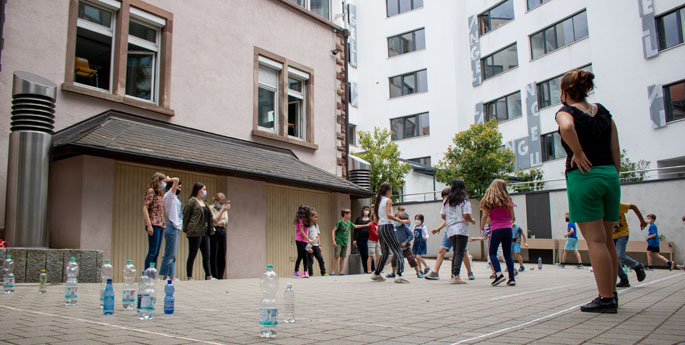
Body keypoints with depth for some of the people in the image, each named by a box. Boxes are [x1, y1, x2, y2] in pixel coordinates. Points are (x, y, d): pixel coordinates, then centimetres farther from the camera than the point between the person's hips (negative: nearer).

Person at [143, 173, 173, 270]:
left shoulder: (159, 193, 20)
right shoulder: (150, 191, -4)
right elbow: (145, 209, -11)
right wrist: (149, 225, -18)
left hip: (160, 225, 8)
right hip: (154, 225, -8)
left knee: (156, 253, 7)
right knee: (153, 252, -10)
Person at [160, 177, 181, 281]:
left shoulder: (174, 197, 18)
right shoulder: (169, 194, -7)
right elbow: (176, 180, -17)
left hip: (175, 227, 10)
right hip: (172, 227, -10)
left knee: (172, 255, 10)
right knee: (169, 255, -9)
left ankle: (171, 277, 12)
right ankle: (164, 277, -7)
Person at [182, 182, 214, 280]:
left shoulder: (204, 202, 19)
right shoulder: (192, 201, -5)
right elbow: (185, 216, -6)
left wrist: (210, 229, 12)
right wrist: (186, 229, -7)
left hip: (205, 232, 8)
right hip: (195, 232, -8)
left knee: (206, 255, 9)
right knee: (192, 255, 0)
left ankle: (209, 277, 14)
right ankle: (189, 278, 7)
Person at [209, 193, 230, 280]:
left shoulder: (225, 210, 16)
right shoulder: (211, 208, -1)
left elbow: (226, 222, 5)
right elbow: (215, 220, -14)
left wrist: (219, 222, -14)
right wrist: (222, 210, -23)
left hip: (223, 232, 6)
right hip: (214, 232, -6)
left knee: (222, 256, 5)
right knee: (213, 255, -6)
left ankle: (220, 277, 10)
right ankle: (214, 277, -3)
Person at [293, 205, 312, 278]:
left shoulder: (304, 220, 16)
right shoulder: (301, 220, -12)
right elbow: (301, 231, -16)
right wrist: (308, 240, -17)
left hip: (304, 241, 9)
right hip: (300, 240, -9)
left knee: (305, 257, 6)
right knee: (300, 256, -5)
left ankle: (305, 272, 7)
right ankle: (296, 271, 1)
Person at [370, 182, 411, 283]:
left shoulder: (378, 201, 15)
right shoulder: (388, 201, -7)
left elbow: (375, 217, 15)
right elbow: (388, 215, -19)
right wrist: (401, 221, -17)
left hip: (380, 227, 8)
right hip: (387, 227, -8)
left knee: (386, 252, 21)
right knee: (398, 251, -7)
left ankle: (376, 274, 26)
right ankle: (399, 275, -20)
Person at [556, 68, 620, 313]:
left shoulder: (566, 112, -3)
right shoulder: (604, 113, 14)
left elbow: (567, 127, -30)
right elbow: (616, 155, 12)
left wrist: (578, 153, -17)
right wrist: (612, 177, 18)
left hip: (583, 177, -6)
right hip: (610, 176, 6)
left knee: (595, 240, -3)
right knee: (607, 240, 15)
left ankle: (606, 298, -1)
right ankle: (611, 293, 23)